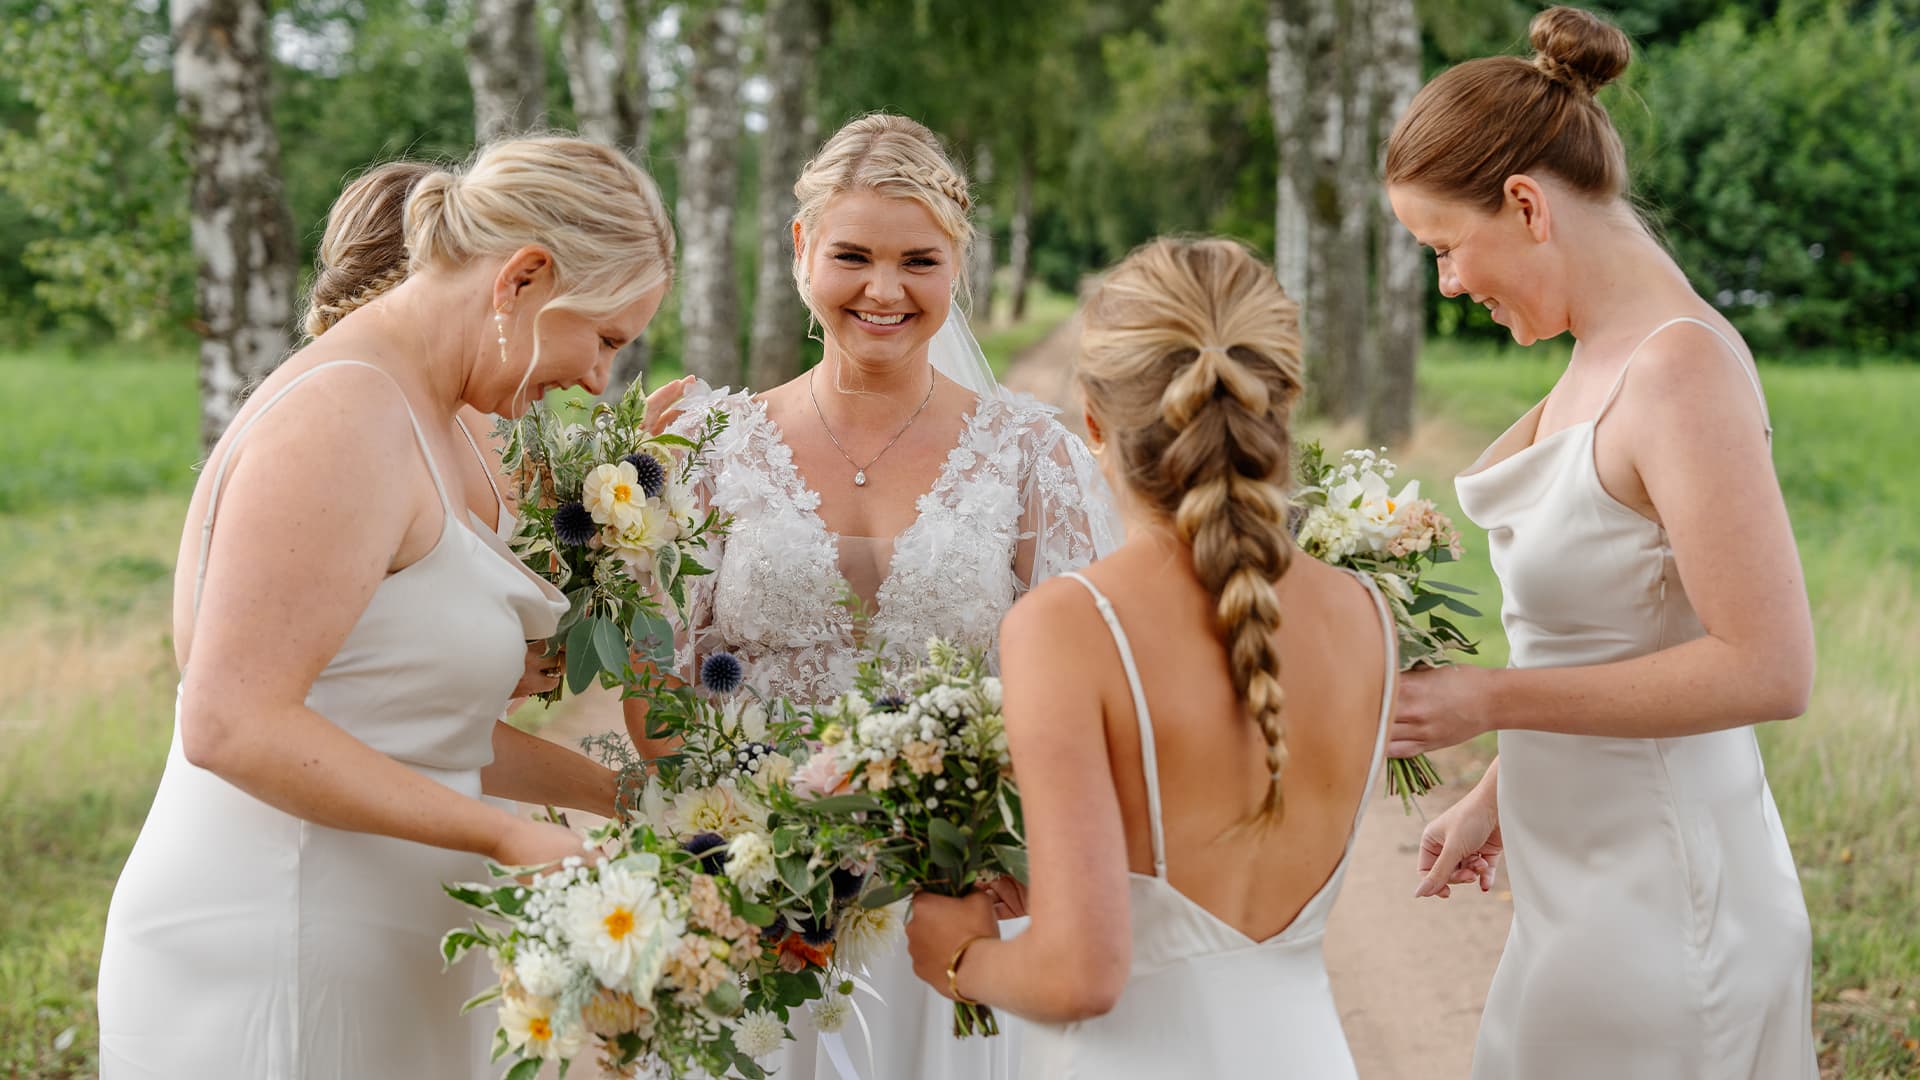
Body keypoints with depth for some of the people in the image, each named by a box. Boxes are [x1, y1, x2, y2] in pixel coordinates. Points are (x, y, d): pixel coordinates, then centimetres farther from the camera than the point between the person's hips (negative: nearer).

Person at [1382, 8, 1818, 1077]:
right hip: (1600, 878, 8)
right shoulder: (1606, 357, 7)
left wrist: (1493, 701, -19)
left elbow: (1767, 667, -23)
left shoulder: (1683, 367, -20)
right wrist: (1498, 798, 18)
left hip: (1656, 900, -8)